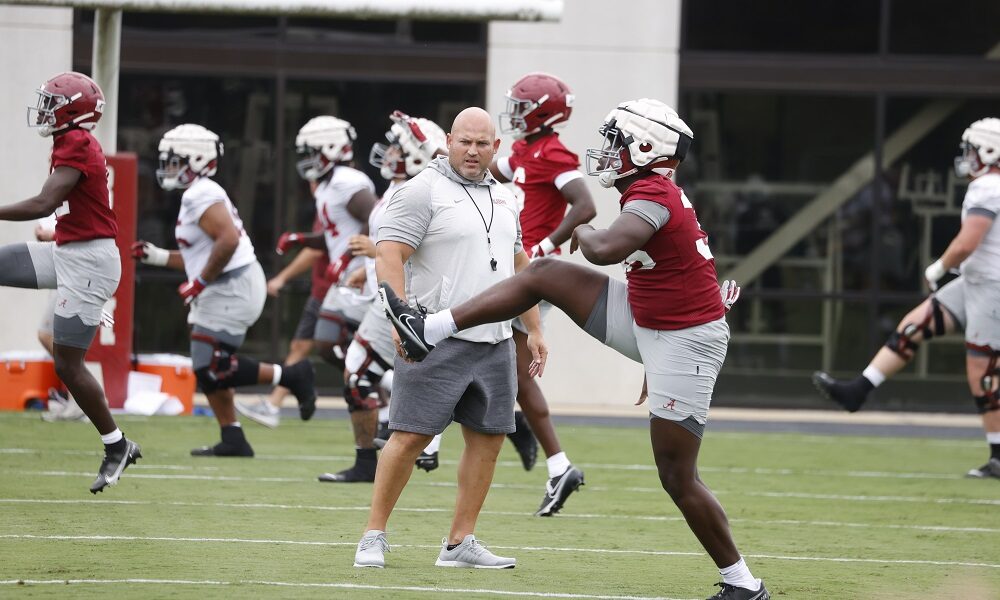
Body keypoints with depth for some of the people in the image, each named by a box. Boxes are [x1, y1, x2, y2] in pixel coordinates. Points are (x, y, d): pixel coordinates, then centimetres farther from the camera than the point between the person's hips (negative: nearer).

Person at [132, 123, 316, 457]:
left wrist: (199, 282, -20)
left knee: (213, 370, -10)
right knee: (208, 369, 11)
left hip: (232, 289, -11)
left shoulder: (200, 196, -14)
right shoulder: (199, 195, 19)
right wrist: (157, 257, 17)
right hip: (223, 291, 11)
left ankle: (288, 376, -2)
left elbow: (228, 240, -27)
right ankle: (233, 441, 13)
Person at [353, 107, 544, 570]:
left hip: (494, 341, 7)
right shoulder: (424, 191, -6)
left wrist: (534, 329, 21)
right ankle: (374, 536, 2)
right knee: (411, 437, -7)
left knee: (487, 438, 5)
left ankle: (460, 543, 12)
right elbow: (389, 256, -14)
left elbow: (519, 267, 26)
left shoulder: (503, 199, 17)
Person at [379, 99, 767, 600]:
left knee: (678, 479, -5)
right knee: (545, 275, 8)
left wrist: (579, 231, -13)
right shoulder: (652, 192, 9)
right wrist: (653, 365, 29)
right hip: (650, 325, 10)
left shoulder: (652, 196, -21)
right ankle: (429, 332, 14)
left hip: (685, 341, -10)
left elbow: (604, 250, -39)